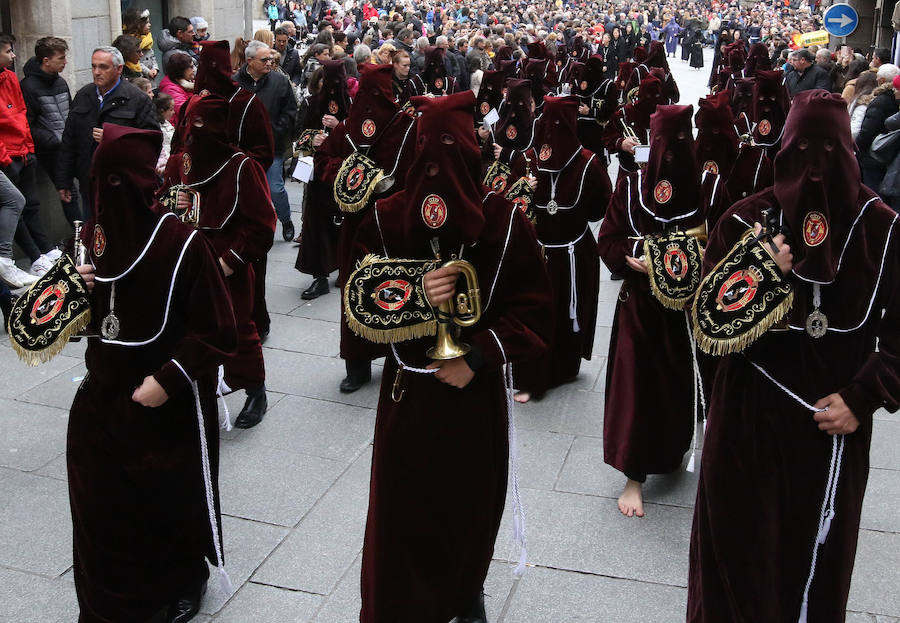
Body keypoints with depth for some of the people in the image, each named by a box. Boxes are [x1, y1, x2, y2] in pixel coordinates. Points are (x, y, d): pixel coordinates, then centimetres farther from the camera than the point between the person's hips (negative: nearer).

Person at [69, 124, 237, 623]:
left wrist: (168, 380, -23)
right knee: (101, 503, 13)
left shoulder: (182, 243, -19)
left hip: (168, 405, -5)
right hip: (104, 395, 6)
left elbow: (217, 332, -17)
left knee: (170, 503, 12)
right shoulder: (94, 235, 0)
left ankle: (184, 582, 40)